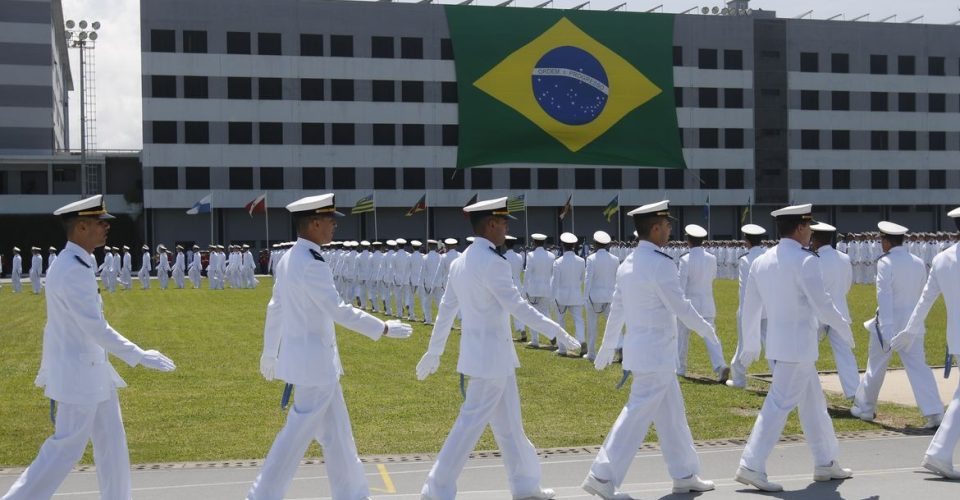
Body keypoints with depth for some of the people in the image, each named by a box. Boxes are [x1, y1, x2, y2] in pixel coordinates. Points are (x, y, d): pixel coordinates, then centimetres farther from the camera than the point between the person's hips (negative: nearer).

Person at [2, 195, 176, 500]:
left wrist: (48, 372, 22)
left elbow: (57, 324, 16)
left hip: (92, 370, 10)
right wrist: (140, 357, -21)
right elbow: (96, 328, -25)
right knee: (66, 449, -1)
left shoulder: (76, 265, 9)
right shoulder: (73, 271, -22)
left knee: (112, 444, 14)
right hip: (79, 374, -10)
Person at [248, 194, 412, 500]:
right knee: (298, 433, 0)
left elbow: (275, 308, 15)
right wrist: (384, 329, -19)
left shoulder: (289, 259, 8)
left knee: (336, 432, 16)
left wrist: (270, 353, 23)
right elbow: (337, 310, -24)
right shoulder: (311, 265, -21)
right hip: (314, 360, -10)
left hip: (301, 356, 10)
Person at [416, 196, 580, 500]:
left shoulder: (460, 262, 9)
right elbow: (517, 305, -22)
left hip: (477, 351, 9)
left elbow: (446, 309, 14)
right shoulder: (492, 262, -18)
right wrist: (556, 332, -18)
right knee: (471, 423, -3)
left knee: (508, 423, 16)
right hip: (491, 354, -9)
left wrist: (434, 351, 20)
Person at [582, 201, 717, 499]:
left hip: (639, 350, 9)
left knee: (671, 413, 16)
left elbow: (616, 309, 14)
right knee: (637, 415, -5)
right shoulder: (660, 264, -18)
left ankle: (684, 476, 25)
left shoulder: (627, 264, 8)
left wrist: (608, 346, 22)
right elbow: (681, 307, -16)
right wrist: (707, 330, -1)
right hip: (656, 354, -9)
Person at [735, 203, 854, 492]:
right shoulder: (804, 261, -15)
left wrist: (750, 345, 21)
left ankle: (825, 463, 28)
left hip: (777, 344, 8)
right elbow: (822, 304, -17)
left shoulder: (761, 262, 8)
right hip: (798, 346, -8)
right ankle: (751, 466, -8)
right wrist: (845, 330, -1)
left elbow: (750, 307, 12)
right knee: (779, 405, -6)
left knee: (813, 403, 18)